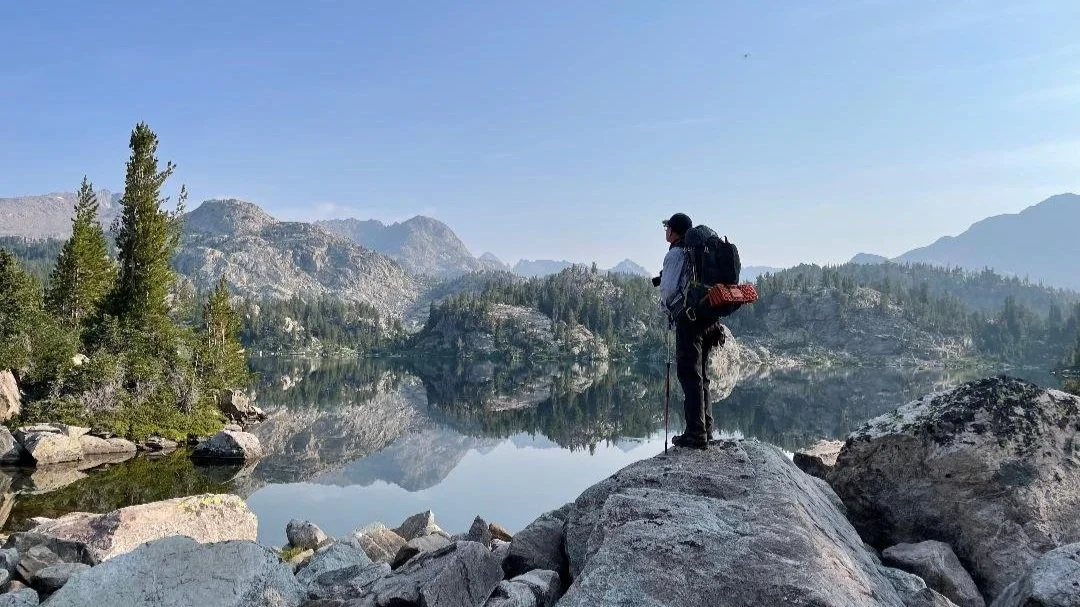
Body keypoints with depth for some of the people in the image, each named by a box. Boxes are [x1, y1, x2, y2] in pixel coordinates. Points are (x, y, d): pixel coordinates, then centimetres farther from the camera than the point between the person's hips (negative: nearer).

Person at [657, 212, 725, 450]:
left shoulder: (676, 254, -9)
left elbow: (668, 289, -13)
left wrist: (667, 305, 7)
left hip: (688, 317, -8)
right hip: (709, 319, 8)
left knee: (689, 375, -6)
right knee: (701, 375, 15)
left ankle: (696, 433, -8)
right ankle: (706, 429, 20)